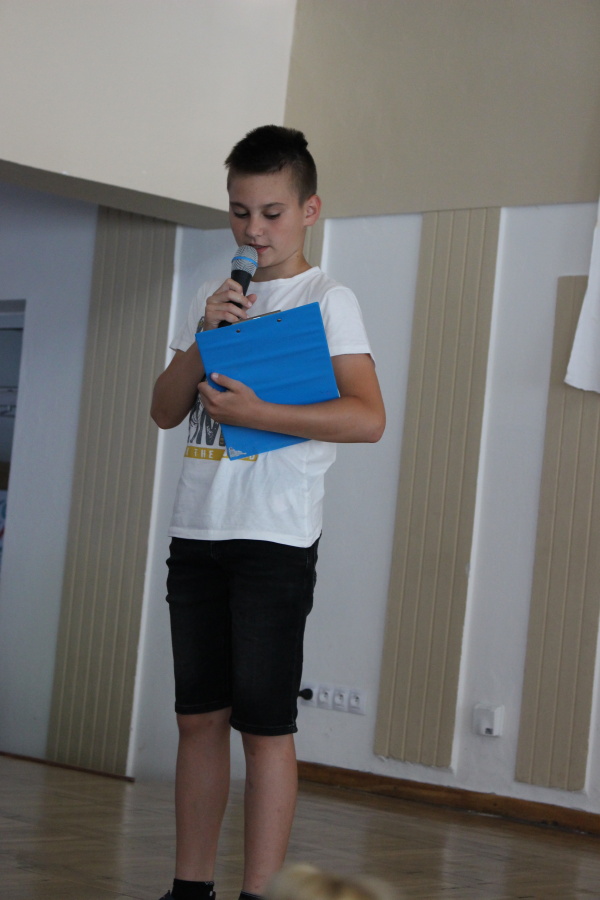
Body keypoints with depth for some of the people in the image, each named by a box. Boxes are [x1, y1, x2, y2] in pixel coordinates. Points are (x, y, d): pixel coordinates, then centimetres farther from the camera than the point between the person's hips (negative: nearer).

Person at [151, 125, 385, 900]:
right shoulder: (214, 299, 16)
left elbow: (368, 419, -14)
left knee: (264, 726, -5)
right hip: (197, 535, 6)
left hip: (275, 542, -6)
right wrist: (204, 339, -4)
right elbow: (165, 411, 12)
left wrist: (254, 412, -20)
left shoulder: (327, 301, -2)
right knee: (199, 717, 8)